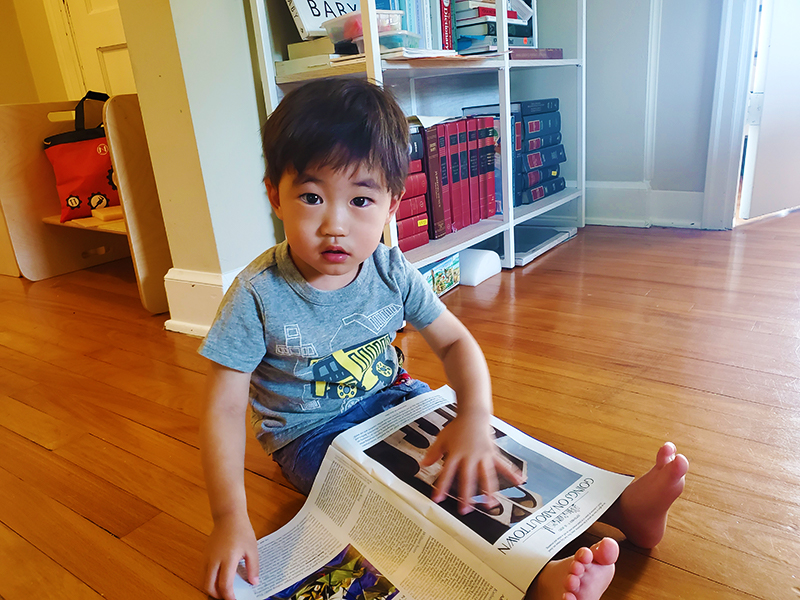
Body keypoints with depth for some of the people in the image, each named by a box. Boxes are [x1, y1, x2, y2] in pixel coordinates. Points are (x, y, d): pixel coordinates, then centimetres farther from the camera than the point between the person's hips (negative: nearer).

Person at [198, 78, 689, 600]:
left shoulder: (392, 273, -13)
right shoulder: (257, 296, -22)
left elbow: (455, 341, -8)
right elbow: (225, 408, -19)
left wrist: (474, 419, -27)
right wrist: (231, 518, -27)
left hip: (391, 399, 4)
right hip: (311, 434, -3)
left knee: (483, 459, -13)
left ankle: (619, 505, -12)